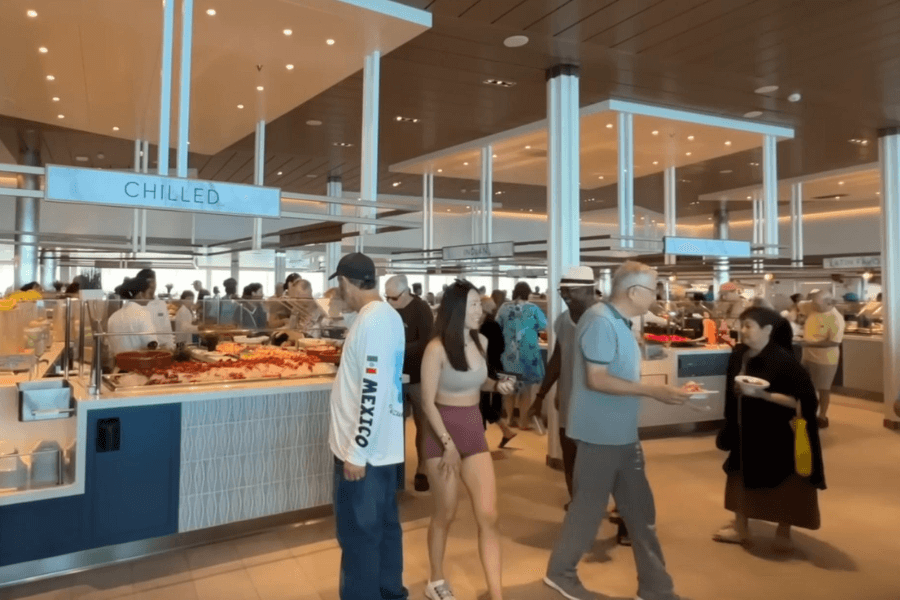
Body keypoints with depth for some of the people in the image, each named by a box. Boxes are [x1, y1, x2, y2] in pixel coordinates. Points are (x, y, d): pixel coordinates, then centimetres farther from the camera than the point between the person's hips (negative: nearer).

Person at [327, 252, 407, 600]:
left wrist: (356, 451, -21)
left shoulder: (371, 321, -20)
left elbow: (373, 392, -25)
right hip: (384, 445, 10)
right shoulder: (388, 315, 9)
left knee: (358, 532, 4)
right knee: (384, 524, 20)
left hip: (364, 449, -10)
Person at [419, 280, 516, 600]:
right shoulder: (437, 349, -16)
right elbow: (427, 402, -14)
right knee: (445, 514, 10)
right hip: (443, 432, -5)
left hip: (475, 431, 5)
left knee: (488, 516, 1)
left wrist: (497, 385, -2)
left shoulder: (481, 342, 1)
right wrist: (448, 443, -16)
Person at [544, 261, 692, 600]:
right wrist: (653, 391, -24)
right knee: (590, 505, 5)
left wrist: (658, 390, 10)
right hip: (600, 433, -9)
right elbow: (597, 380, -24)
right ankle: (560, 571, 26)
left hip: (622, 433, 9)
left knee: (639, 508, 14)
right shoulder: (600, 322, -19)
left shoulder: (619, 322, 10)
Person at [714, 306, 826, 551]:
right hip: (746, 432, 7)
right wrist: (730, 426, 12)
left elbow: (803, 399, -22)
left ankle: (783, 533, 29)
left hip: (776, 435, -7)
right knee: (740, 477, 16)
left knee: (781, 483, 10)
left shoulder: (783, 360, -21)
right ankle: (740, 528, 31)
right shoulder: (738, 354, -3)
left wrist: (763, 395, -30)